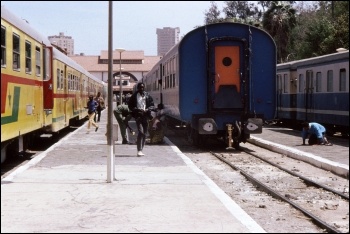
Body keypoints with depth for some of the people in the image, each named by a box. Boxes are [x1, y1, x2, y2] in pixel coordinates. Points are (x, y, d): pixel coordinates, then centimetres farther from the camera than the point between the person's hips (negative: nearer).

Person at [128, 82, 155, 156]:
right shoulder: (134, 96, 2)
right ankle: (139, 150, -18)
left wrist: (147, 110, -9)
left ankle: (141, 150, 20)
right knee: (141, 132, -18)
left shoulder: (147, 95, 9)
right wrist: (137, 109, -13)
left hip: (145, 116, 4)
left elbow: (152, 105, 10)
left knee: (144, 133, 8)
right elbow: (130, 106, 3)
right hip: (138, 115, -4)